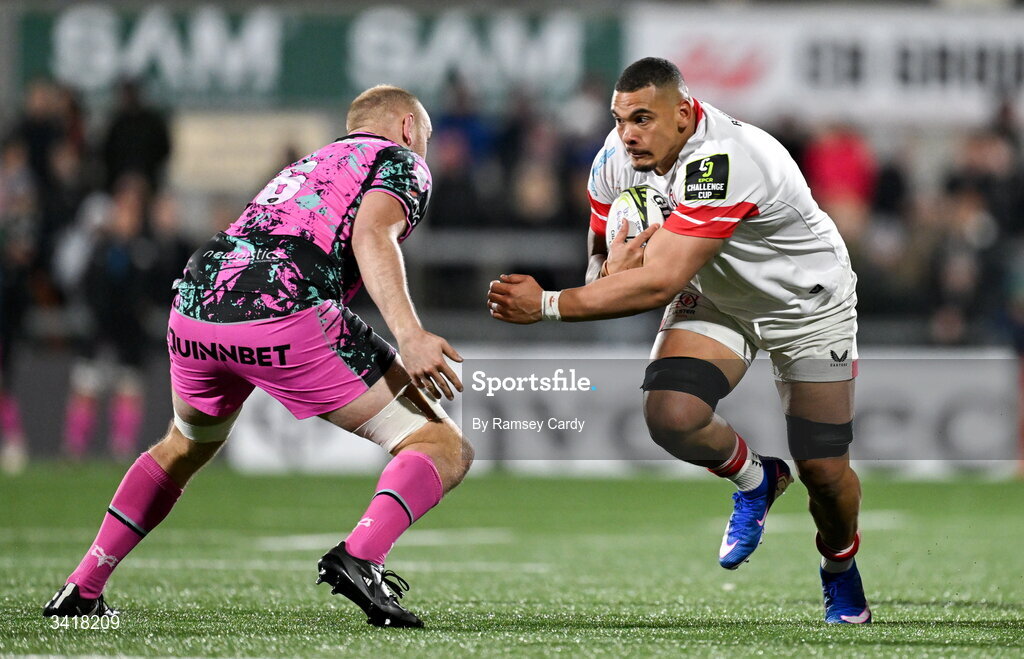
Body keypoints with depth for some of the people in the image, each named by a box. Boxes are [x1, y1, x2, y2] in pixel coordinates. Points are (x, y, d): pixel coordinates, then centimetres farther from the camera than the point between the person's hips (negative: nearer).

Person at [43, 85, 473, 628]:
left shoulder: (306, 166, 37)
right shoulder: (401, 162, 16)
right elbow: (371, 235, -6)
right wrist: (408, 335, -18)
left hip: (193, 306, 7)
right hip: (286, 315, -7)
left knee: (185, 447, 37)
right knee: (444, 449, 0)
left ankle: (82, 587, 34)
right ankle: (360, 557, -25)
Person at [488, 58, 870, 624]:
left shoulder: (721, 163, -40)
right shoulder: (618, 159, -16)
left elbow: (659, 282, -44)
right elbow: (602, 263, -6)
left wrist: (547, 305, -43)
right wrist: (613, 268, -32)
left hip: (806, 301, -5)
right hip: (717, 297, 5)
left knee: (823, 472, -2)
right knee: (670, 414, -22)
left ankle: (840, 567, 33)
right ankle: (754, 479, 11)